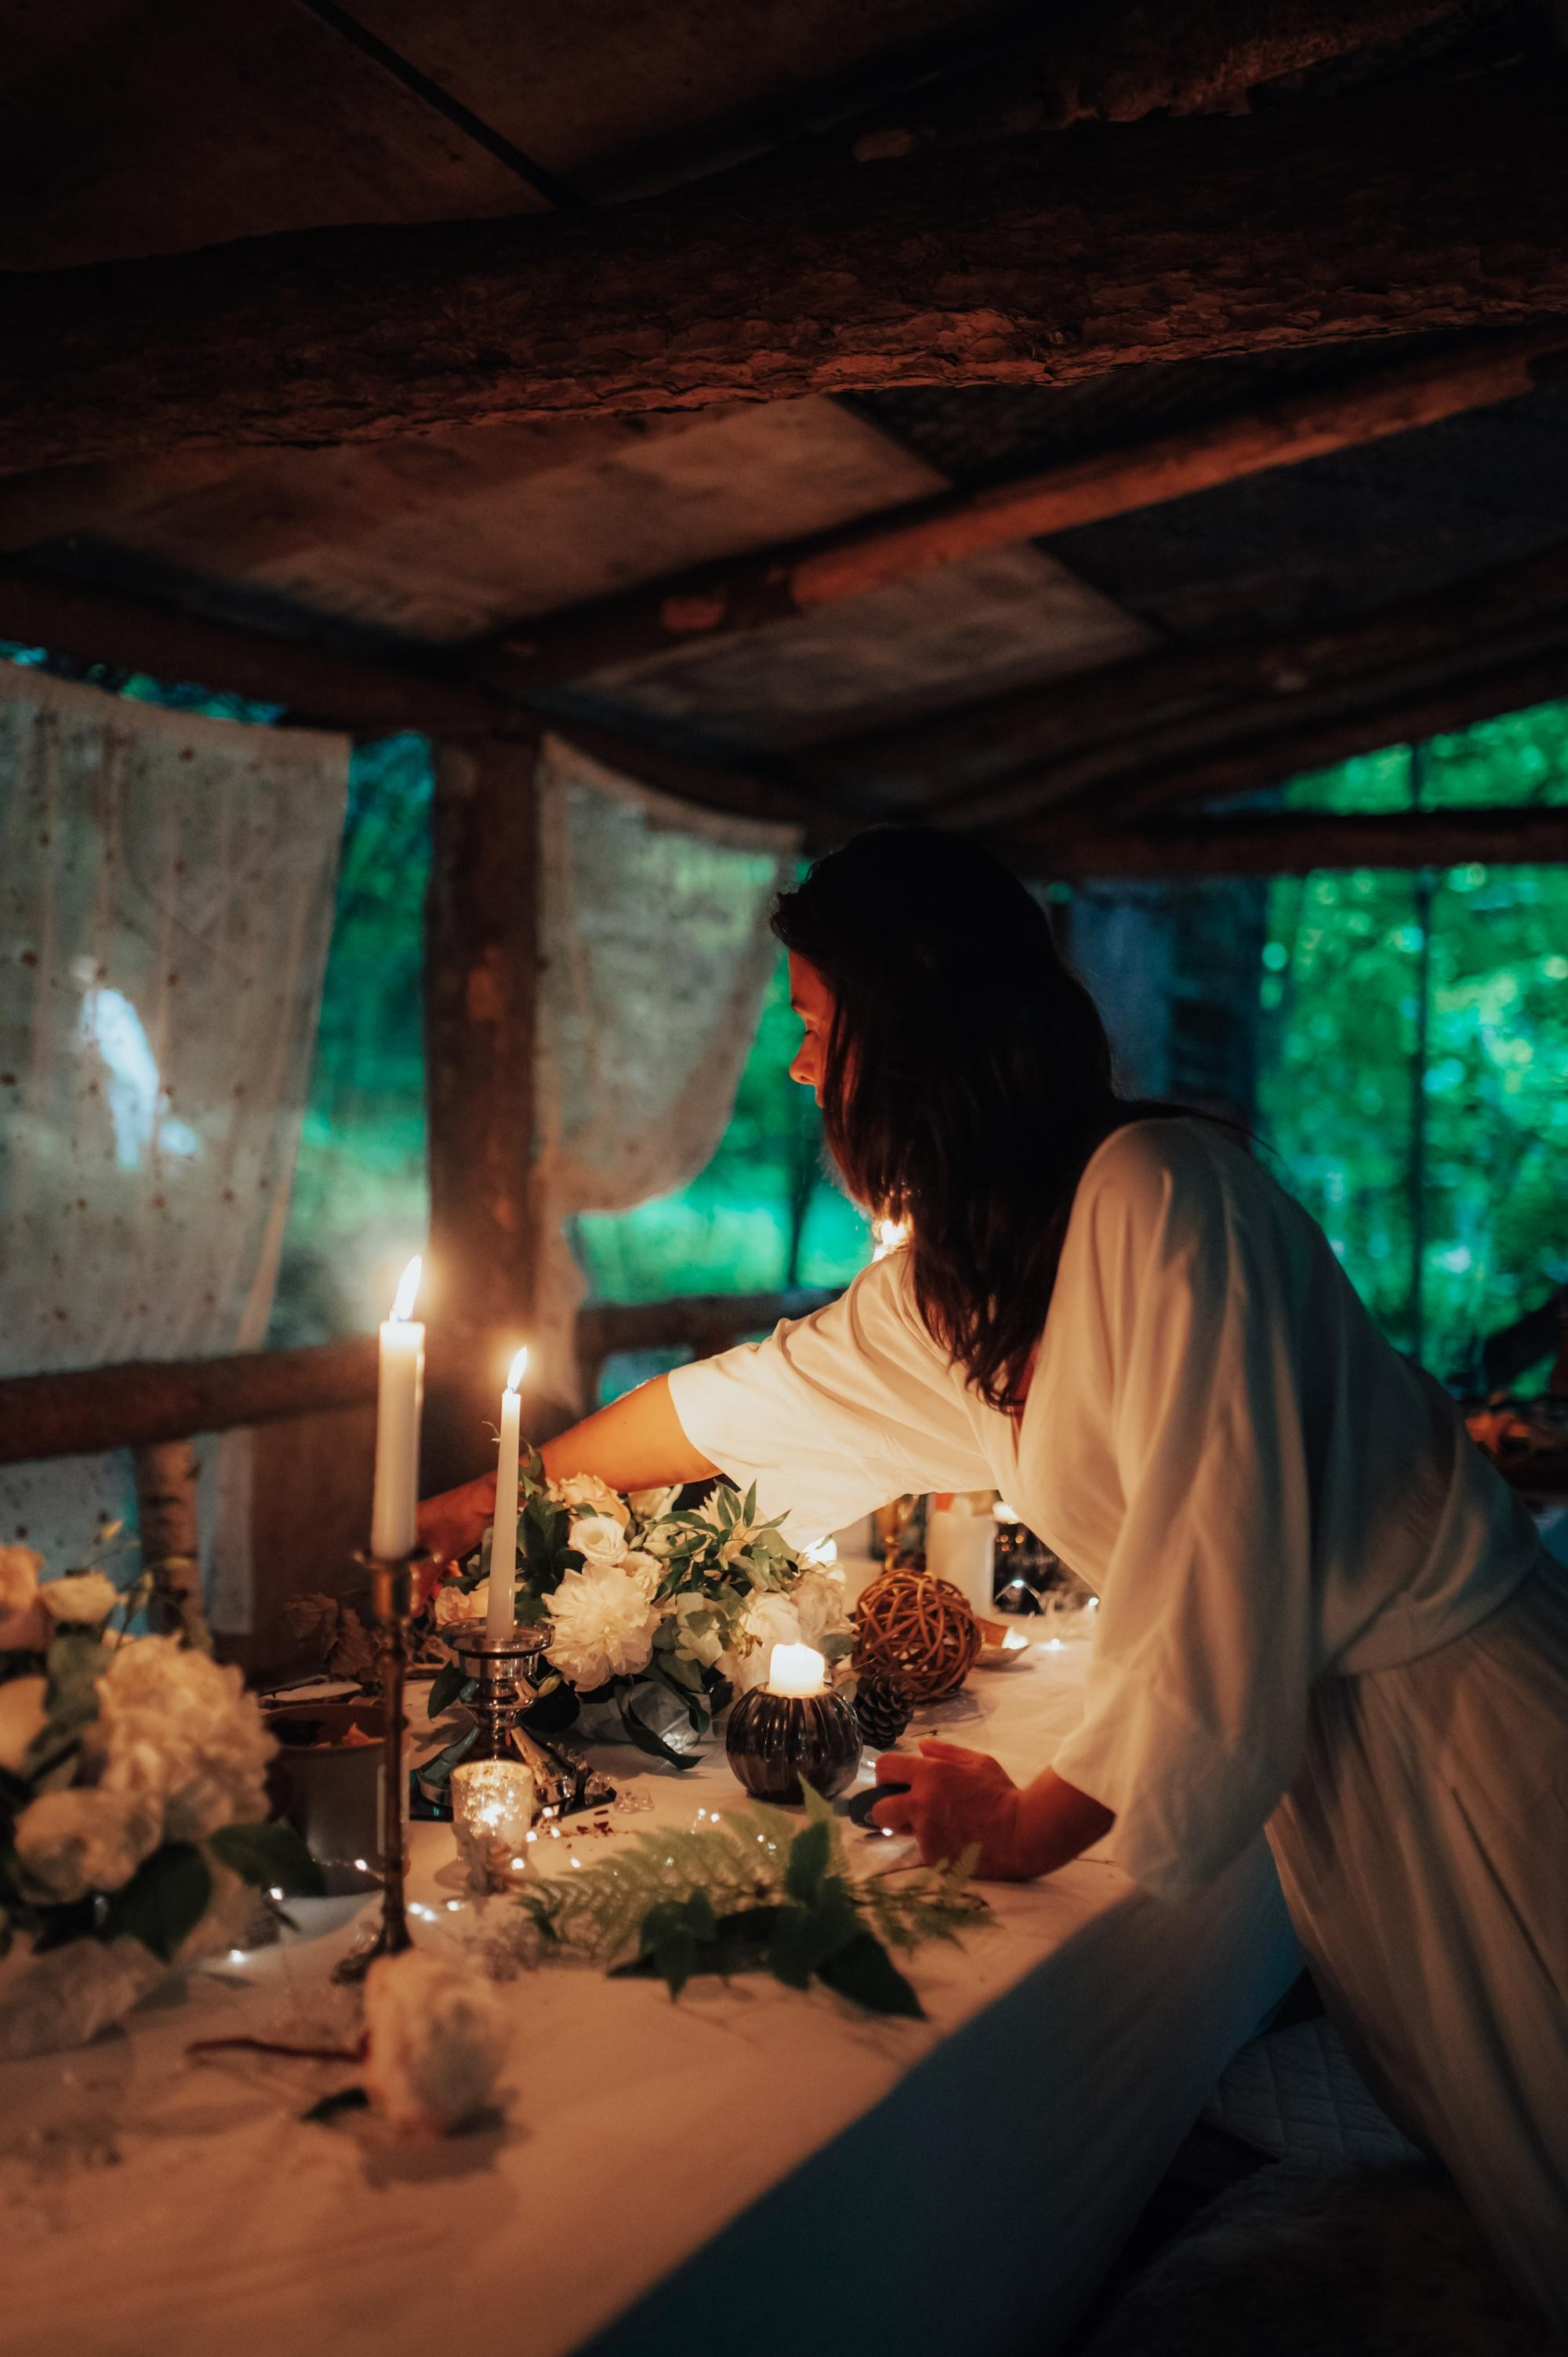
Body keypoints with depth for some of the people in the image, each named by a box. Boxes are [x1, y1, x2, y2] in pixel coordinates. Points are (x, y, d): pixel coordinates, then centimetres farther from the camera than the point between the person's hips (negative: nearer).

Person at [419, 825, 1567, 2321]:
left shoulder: (1159, 1192, -24)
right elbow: (760, 1392, 19)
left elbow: (1219, 1580, -25)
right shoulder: (963, 1260, 4)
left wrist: (1031, 1825, -11)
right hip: (1323, 1739, 7)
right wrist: (497, 1498, 29)